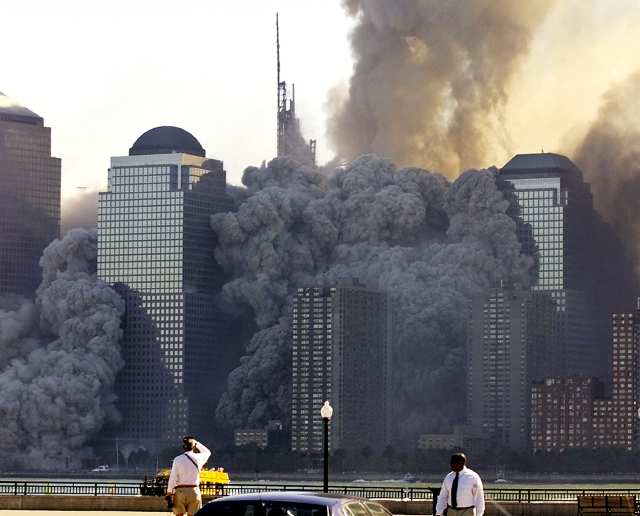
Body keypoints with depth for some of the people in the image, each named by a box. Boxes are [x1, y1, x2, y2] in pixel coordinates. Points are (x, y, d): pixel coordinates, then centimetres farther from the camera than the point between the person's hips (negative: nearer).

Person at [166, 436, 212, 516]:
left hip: (180, 491, -1)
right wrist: (197, 443, 21)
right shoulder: (198, 458, -2)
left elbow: (173, 477, -4)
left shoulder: (177, 459, -6)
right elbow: (207, 452, 22)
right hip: (194, 491, 1)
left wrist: (169, 491, 5)